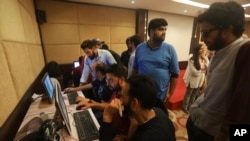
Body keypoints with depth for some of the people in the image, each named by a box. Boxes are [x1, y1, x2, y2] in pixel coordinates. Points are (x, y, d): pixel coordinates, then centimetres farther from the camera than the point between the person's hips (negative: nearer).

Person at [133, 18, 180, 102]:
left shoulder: (169, 49, -8)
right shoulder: (139, 48, -3)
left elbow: (175, 74, -4)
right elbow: (135, 70, 5)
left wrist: (170, 93, -5)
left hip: (160, 96, -1)